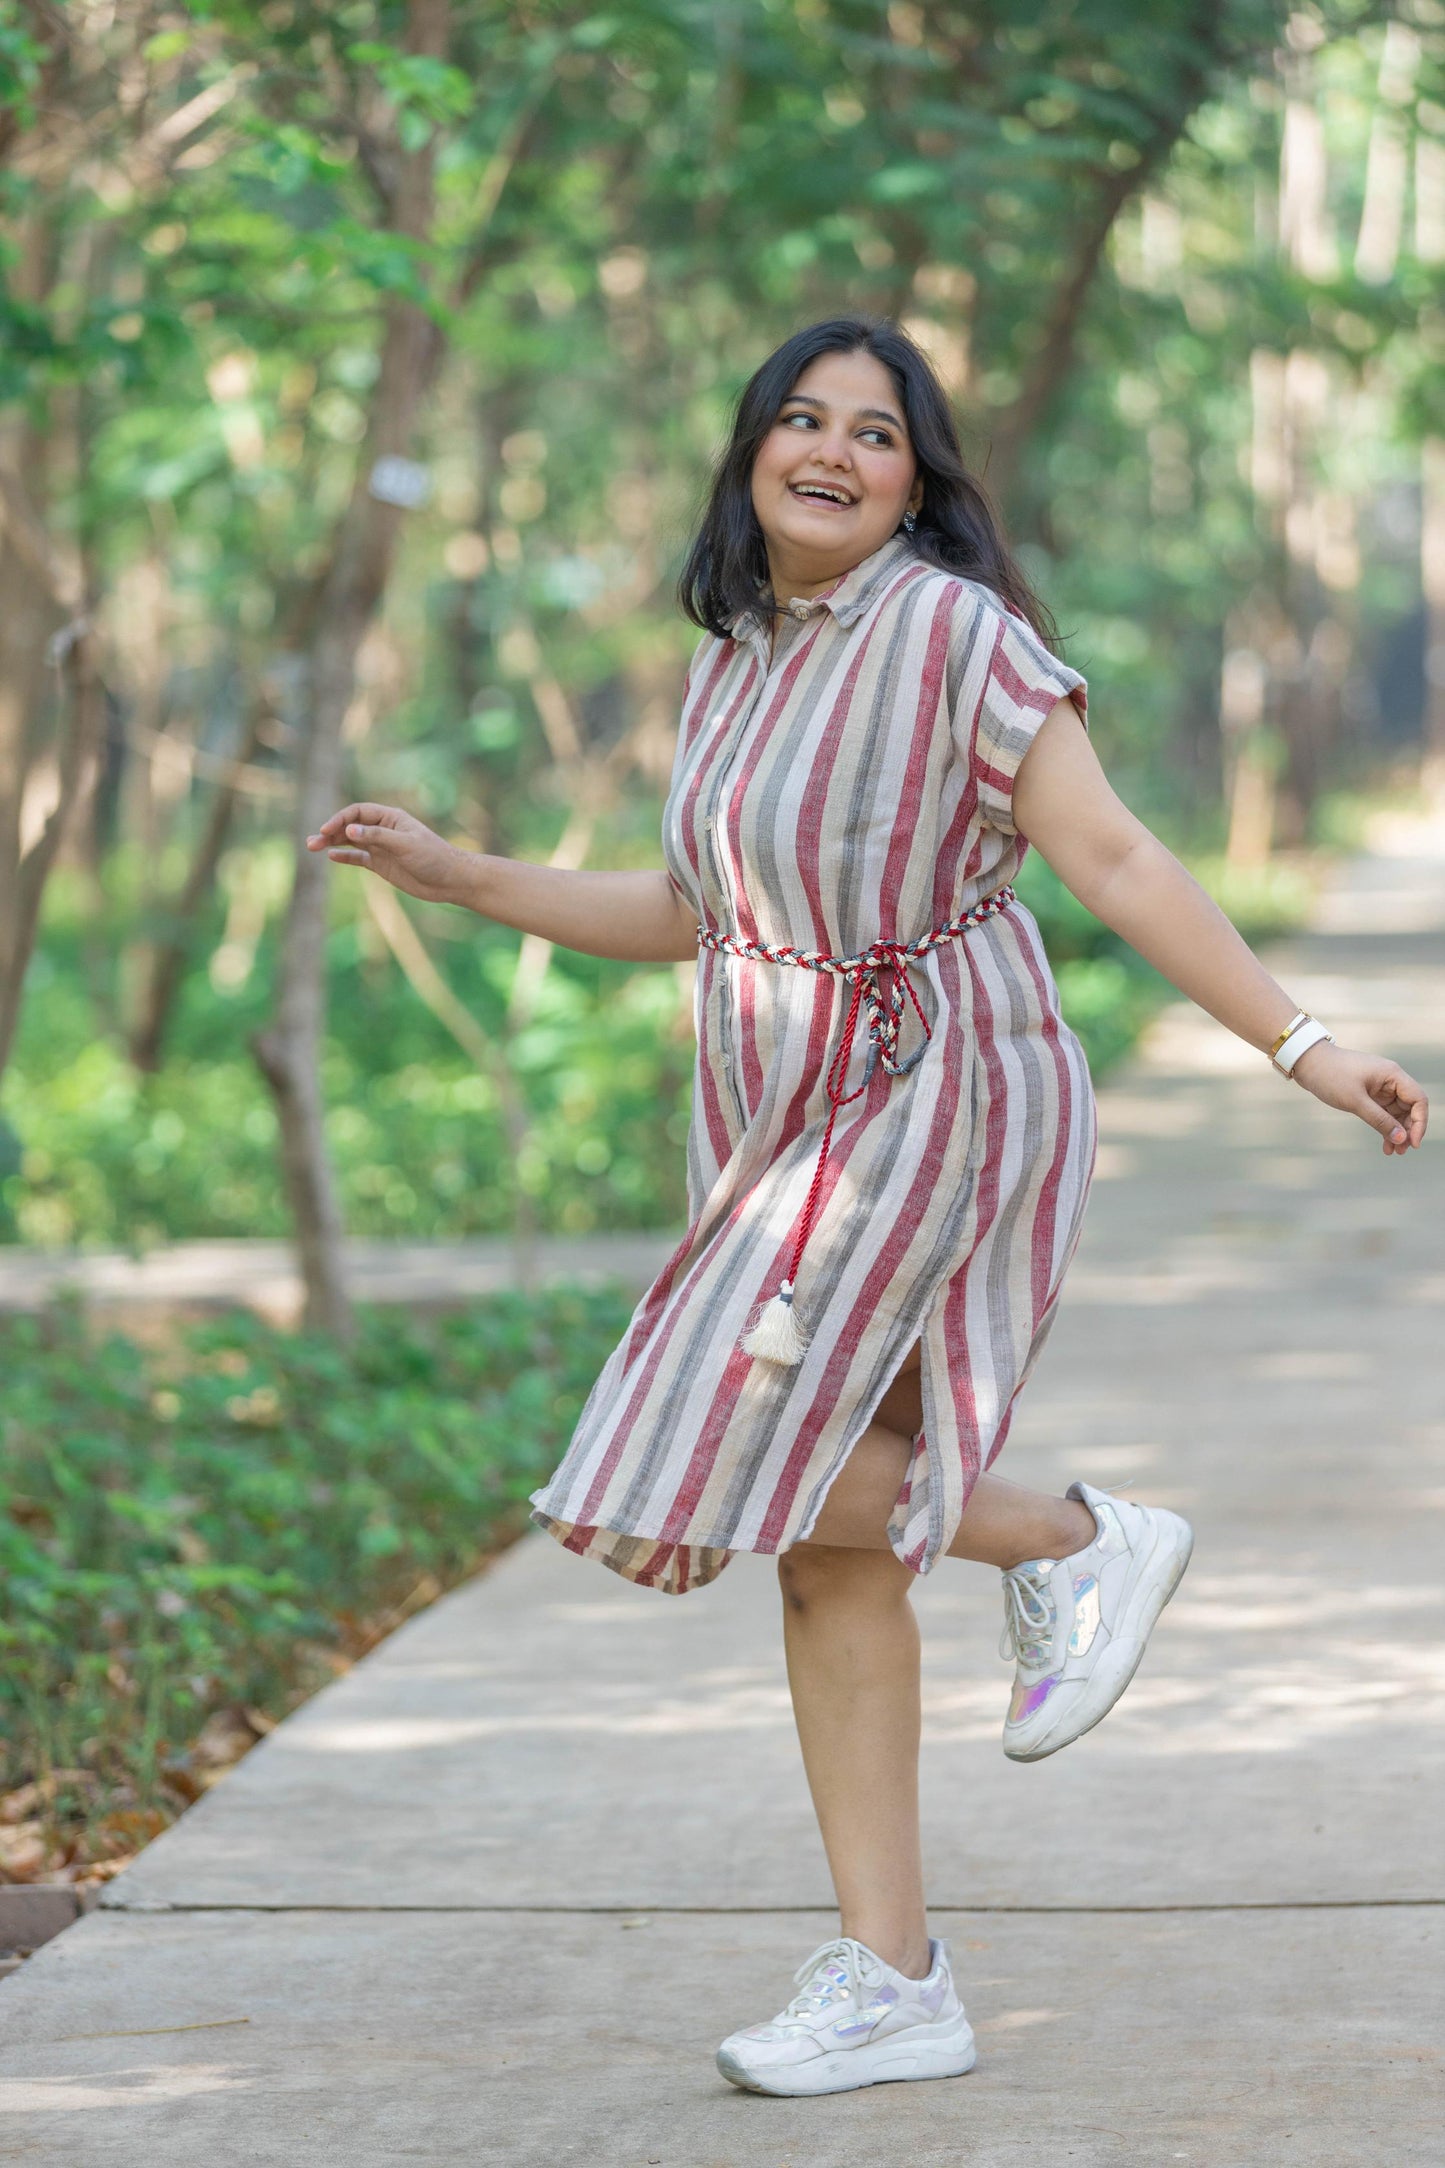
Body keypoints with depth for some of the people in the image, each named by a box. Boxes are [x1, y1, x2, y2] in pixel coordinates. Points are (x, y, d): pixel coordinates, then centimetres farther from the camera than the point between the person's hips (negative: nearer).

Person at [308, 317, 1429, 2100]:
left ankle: (1072, 1539, 7)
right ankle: (892, 1981, 11)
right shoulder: (733, 668, 11)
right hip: (788, 1124, 8)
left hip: (927, 1103, -8)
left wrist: (1302, 1048, -21)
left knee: (736, 1469, -14)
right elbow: (692, 915, 20)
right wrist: (456, 878, 19)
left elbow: (1112, 859, -15)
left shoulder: (957, 631, -12)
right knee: (822, 1543, 6)